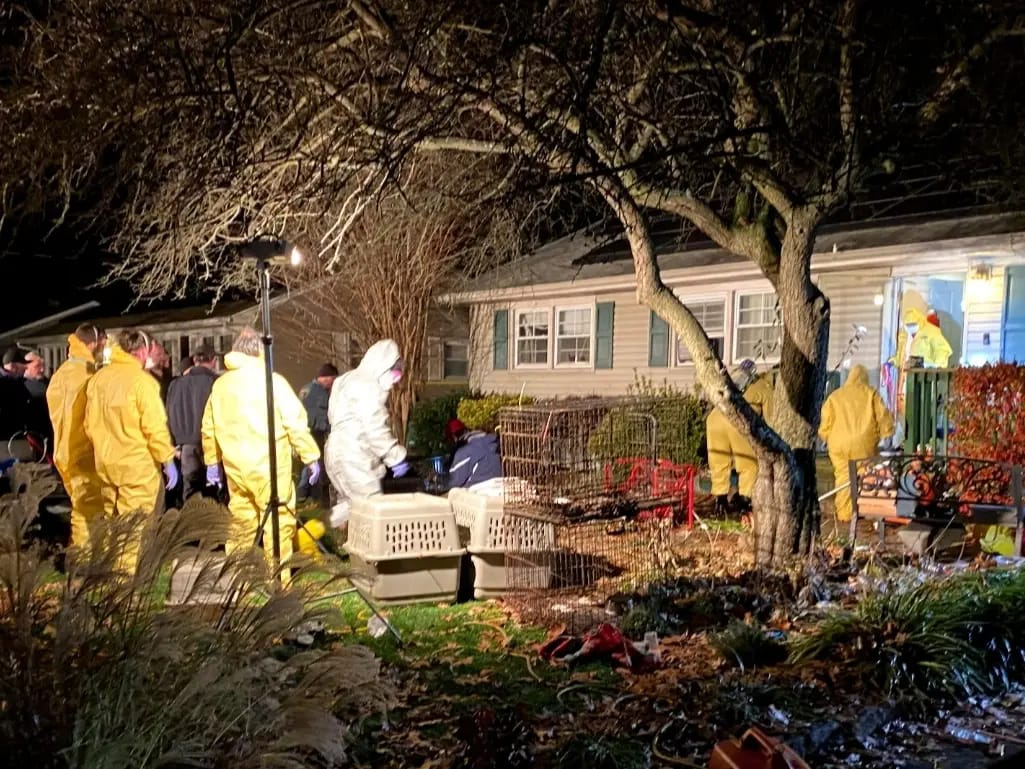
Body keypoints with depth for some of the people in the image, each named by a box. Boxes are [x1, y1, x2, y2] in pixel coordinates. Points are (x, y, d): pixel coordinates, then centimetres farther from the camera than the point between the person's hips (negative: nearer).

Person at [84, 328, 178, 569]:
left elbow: (90, 424, 14)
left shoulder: (98, 378, 8)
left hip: (106, 464, 7)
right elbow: (155, 427, -16)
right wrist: (168, 461, -8)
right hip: (137, 464, -7)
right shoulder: (142, 380, -14)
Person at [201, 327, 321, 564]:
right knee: (279, 520, 1)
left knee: (240, 521, 17)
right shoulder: (272, 380, -7)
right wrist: (311, 457, -4)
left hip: (235, 467, 6)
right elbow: (296, 423, -9)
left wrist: (212, 462, 24)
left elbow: (209, 428, 14)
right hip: (269, 465, -6)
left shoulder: (220, 384, 9)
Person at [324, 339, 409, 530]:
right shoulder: (369, 386, -15)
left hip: (338, 452, 10)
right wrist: (397, 457, -13)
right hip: (355, 457, -10)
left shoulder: (348, 380, 16)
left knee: (350, 504, 18)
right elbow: (376, 430, -20)